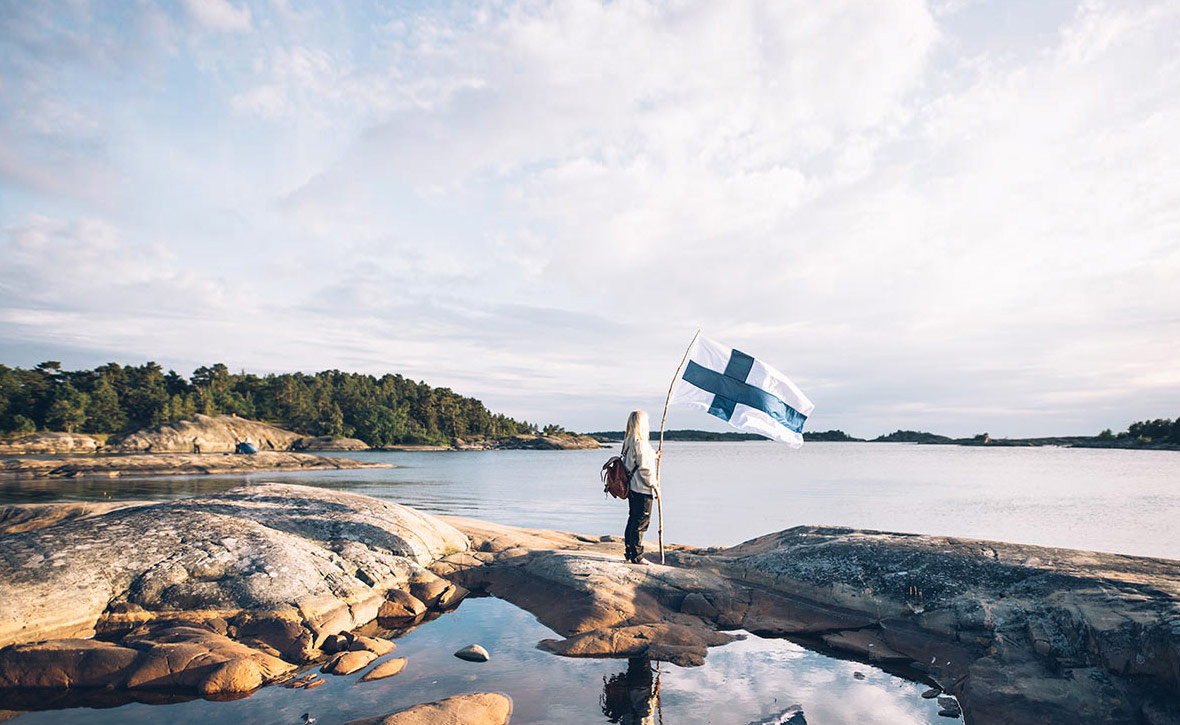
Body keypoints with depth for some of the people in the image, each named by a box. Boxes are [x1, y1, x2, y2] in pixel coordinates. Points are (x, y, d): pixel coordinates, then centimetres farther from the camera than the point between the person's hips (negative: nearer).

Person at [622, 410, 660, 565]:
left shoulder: (629, 442, 9)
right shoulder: (641, 443, -18)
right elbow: (645, 469, -20)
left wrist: (654, 457, 24)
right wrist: (655, 486, -12)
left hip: (631, 488, 9)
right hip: (642, 490, -9)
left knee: (633, 520, 17)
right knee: (641, 523, -1)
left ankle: (629, 553, 25)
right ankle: (636, 557, 5)